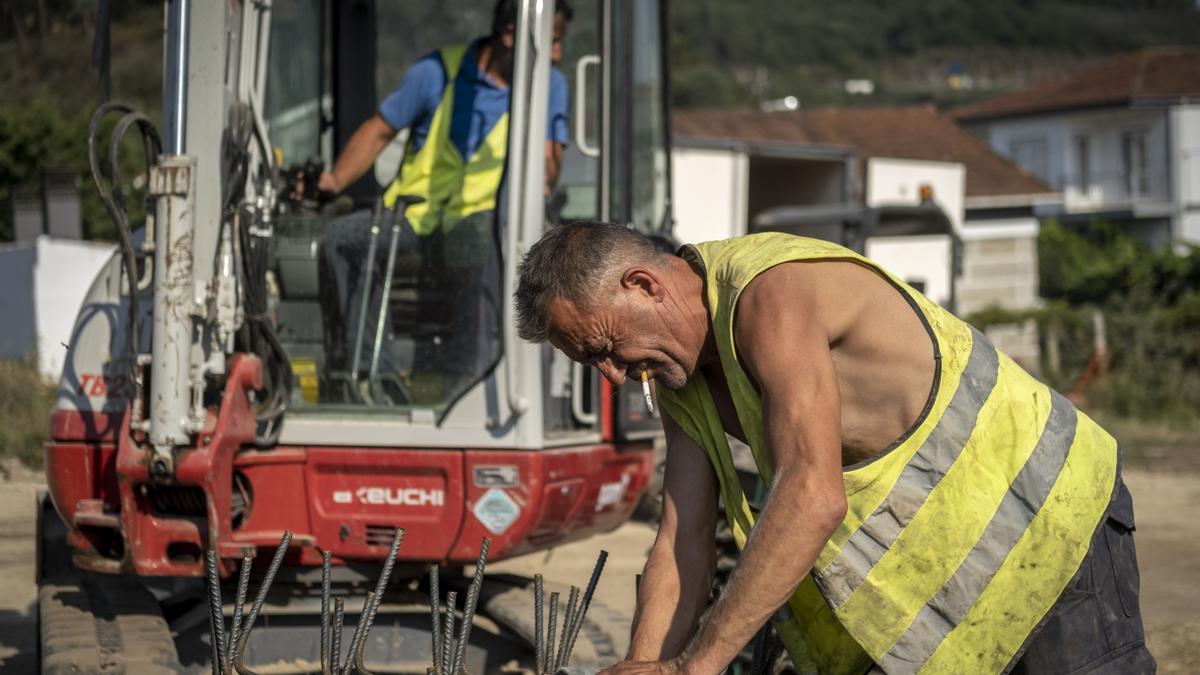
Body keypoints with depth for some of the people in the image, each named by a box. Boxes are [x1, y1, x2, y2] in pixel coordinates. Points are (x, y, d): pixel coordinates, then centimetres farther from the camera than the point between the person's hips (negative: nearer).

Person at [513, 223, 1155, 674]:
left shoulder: (771, 293, -27)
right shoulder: (682, 375, 2)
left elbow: (813, 498, -36)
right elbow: (681, 545, 2)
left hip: (1053, 516, -9)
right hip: (935, 566, 9)